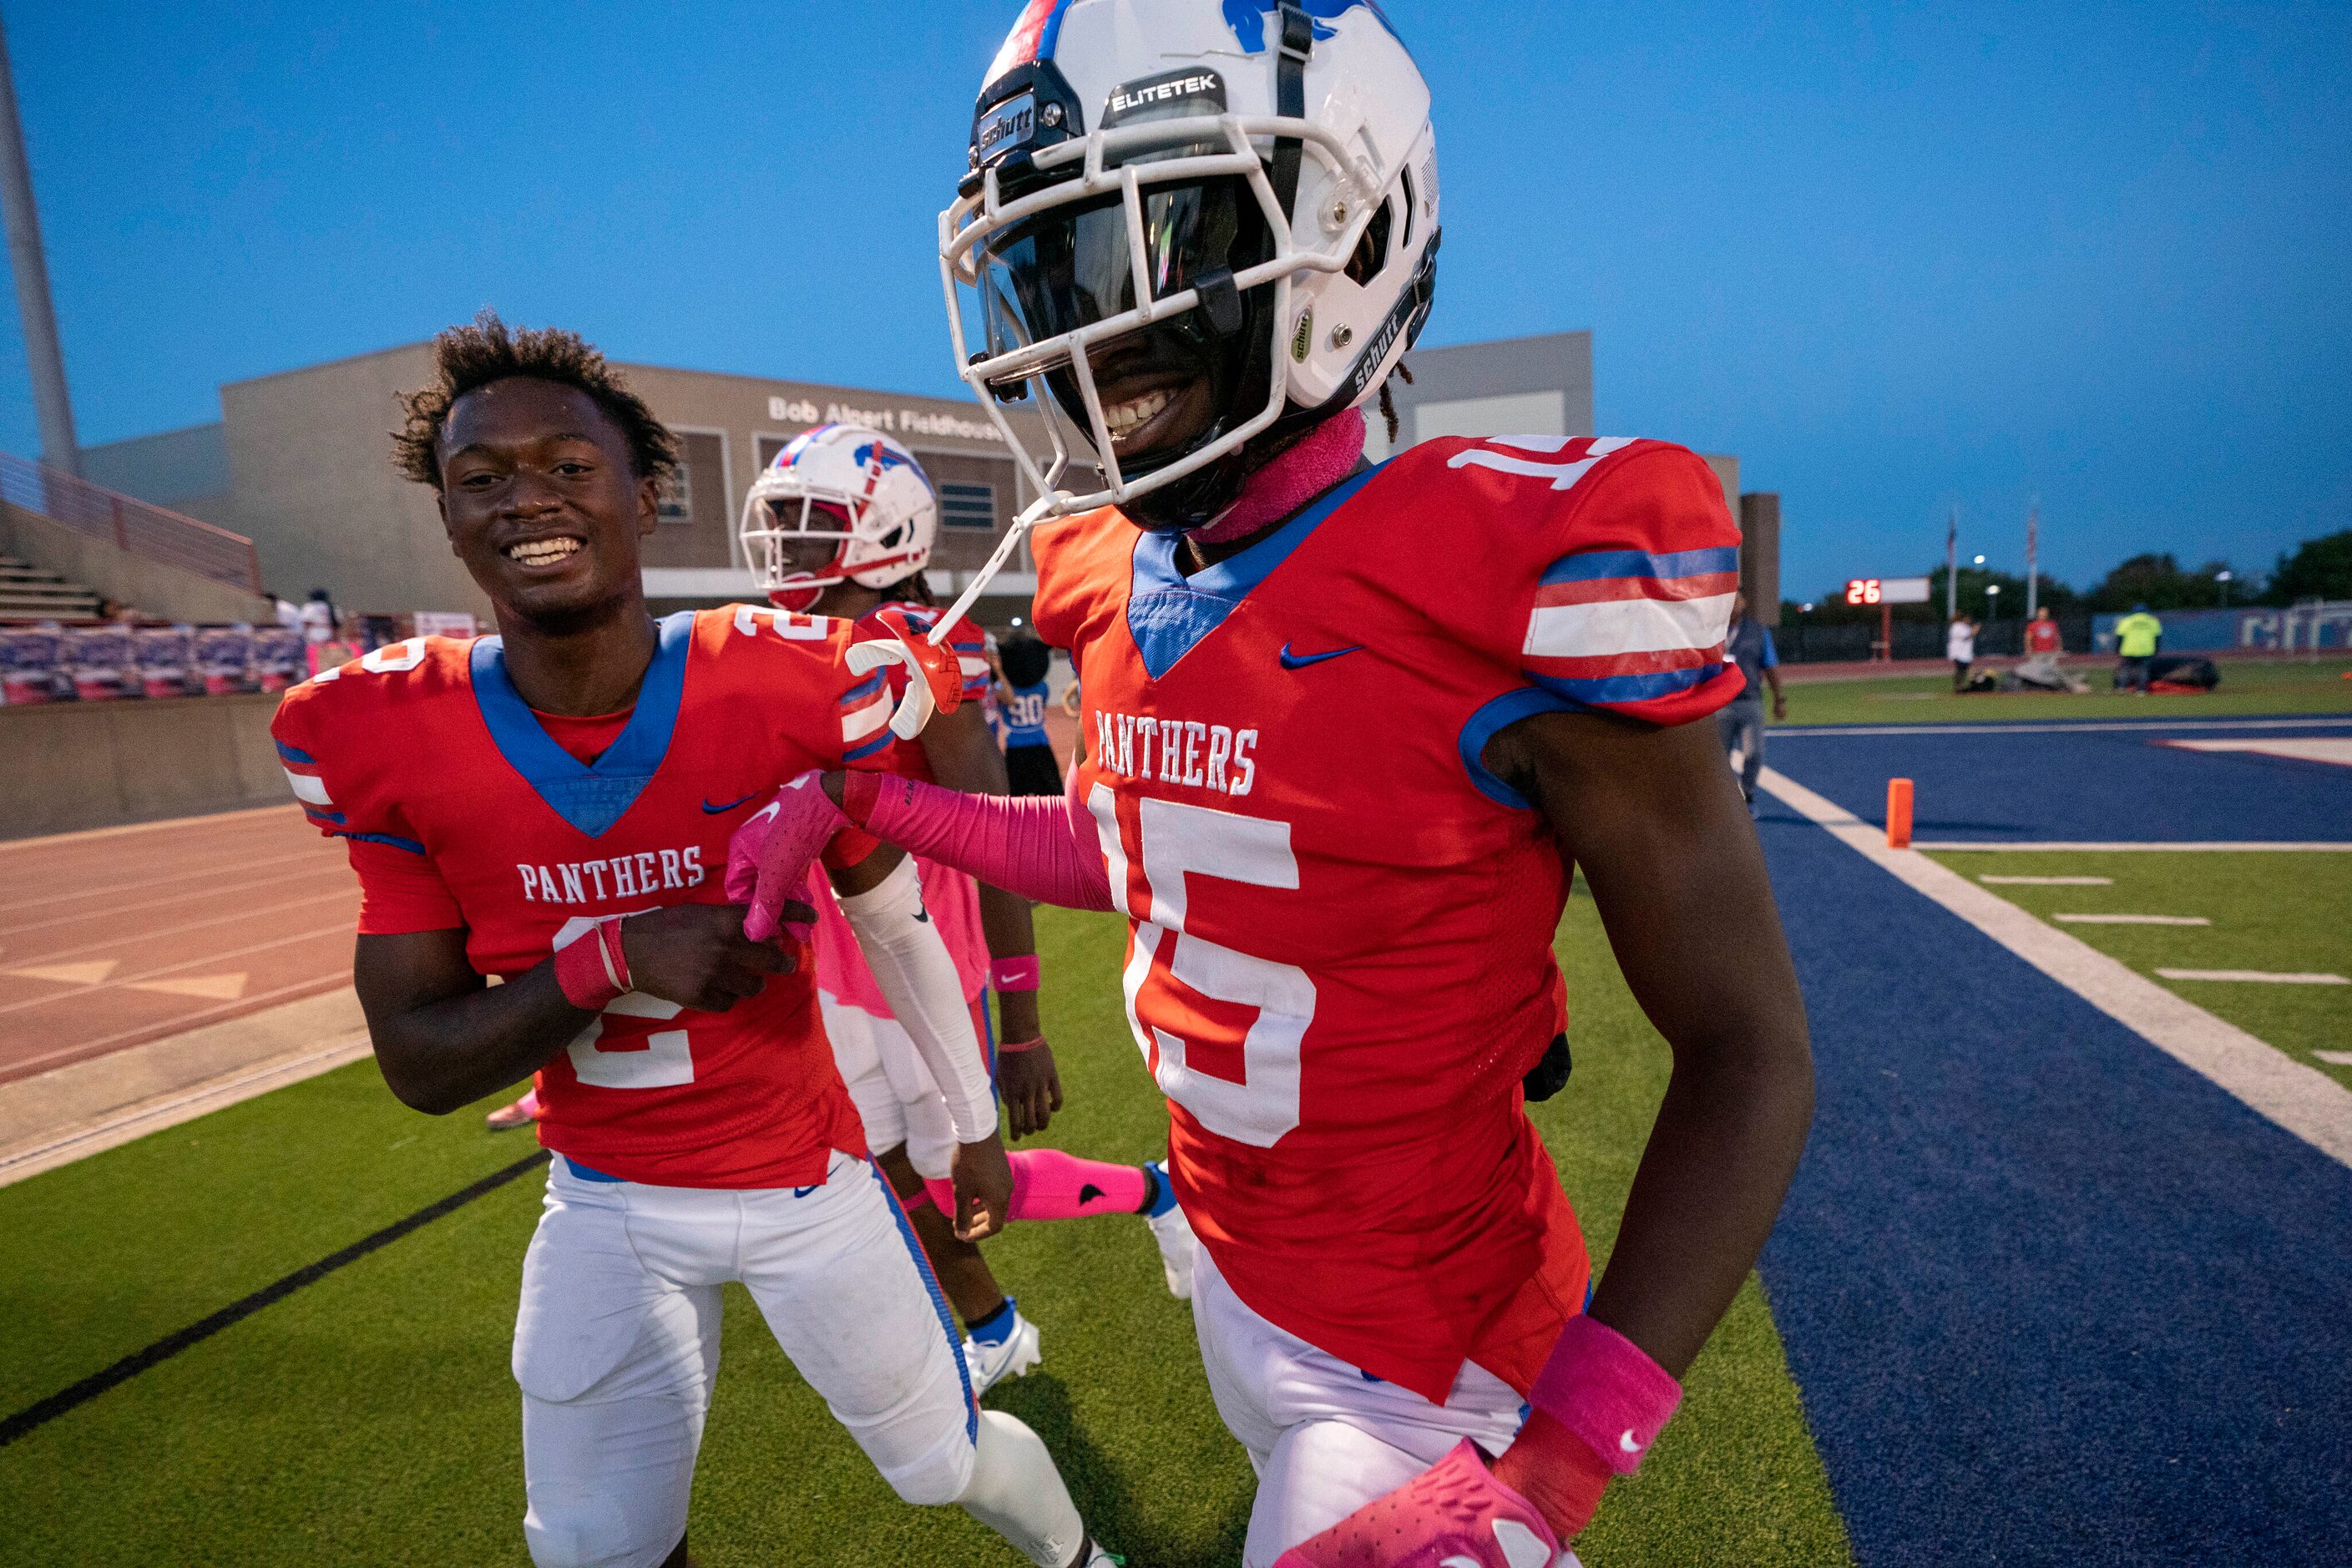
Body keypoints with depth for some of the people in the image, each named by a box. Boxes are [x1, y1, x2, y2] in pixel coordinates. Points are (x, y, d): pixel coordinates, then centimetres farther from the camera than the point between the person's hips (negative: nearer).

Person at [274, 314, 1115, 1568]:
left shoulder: (787, 685, -20)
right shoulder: (386, 739, -13)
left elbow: (897, 927, -6)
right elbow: (418, 1062, -9)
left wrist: (975, 1121, 5)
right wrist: (617, 955, -28)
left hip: (811, 1178, -2)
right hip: (608, 1204, 2)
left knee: (943, 1459, 15)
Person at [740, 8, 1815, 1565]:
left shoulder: (1526, 574, -26)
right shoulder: (1121, 586, -4)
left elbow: (1749, 1057, -20)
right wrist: (858, 802, 9)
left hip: (1416, 1349, -6)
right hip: (1232, 1265, 7)